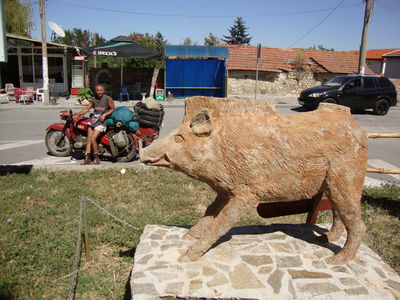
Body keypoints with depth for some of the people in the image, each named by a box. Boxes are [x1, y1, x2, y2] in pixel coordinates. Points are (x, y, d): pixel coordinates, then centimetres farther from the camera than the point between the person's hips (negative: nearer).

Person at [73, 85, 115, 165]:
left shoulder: (108, 99, -5)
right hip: (93, 119, 6)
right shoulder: (93, 99, 11)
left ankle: (96, 158, 1)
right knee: (89, 139, -2)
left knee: (93, 139, -15)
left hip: (102, 121, -6)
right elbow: (87, 108, 12)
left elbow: (113, 109, -2)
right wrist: (77, 115, 3)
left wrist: (104, 115, -14)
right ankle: (87, 158, 0)